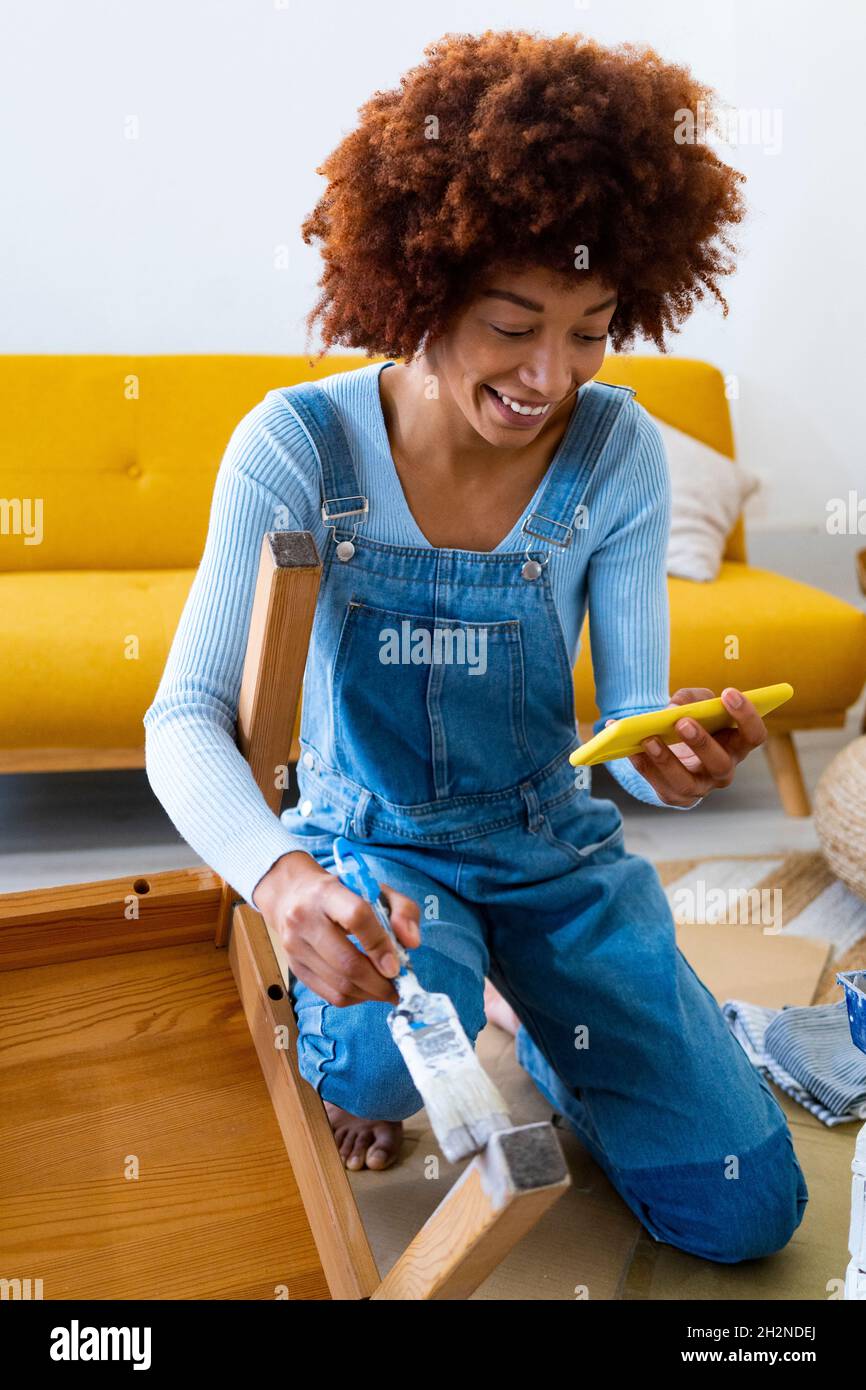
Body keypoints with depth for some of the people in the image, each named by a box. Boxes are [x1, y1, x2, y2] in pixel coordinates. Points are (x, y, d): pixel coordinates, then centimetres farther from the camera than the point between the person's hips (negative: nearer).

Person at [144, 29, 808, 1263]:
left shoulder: (618, 455, -13)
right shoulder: (300, 445, -19)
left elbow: (629, 719, -11)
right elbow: (185, 719, -23)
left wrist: (667, 760, -37)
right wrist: (280, 877, -43)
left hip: (556, 846, 2)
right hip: (371, 840, -2)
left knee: (743, 1211, -2)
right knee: (393, 1054, -35)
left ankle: (528, 1015, 24)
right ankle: (355, 1042, 4)